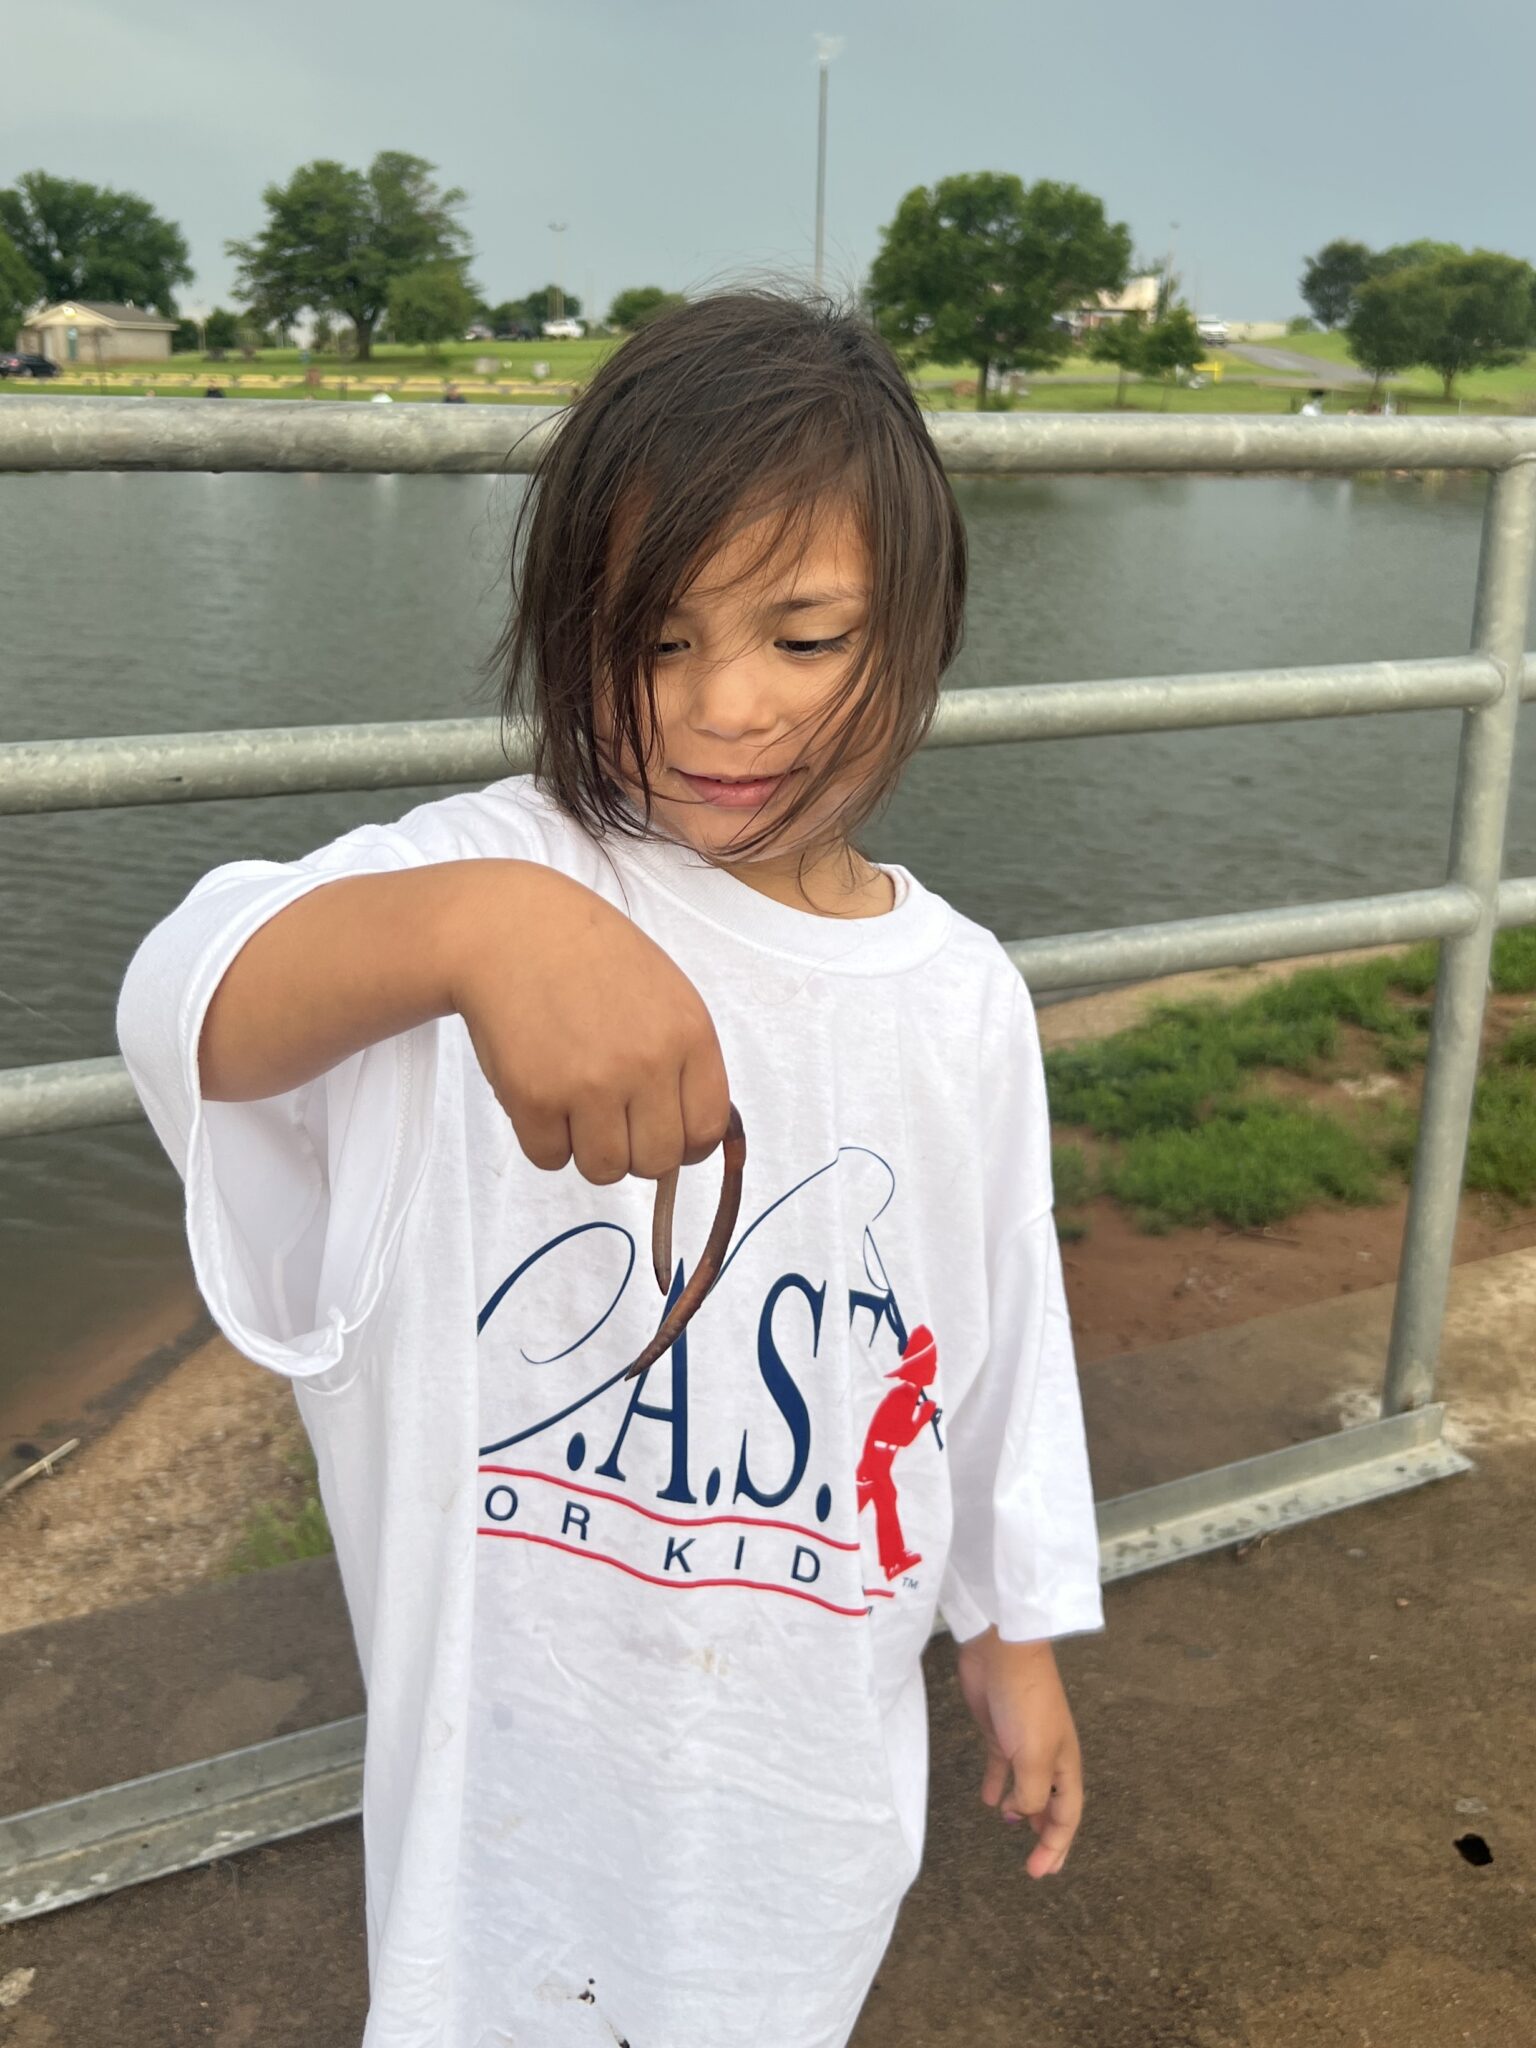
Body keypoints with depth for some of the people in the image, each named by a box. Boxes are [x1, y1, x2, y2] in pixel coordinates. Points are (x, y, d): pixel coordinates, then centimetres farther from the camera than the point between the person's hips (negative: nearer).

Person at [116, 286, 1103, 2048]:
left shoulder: (962, 999, -6)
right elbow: (192, 1012, -34)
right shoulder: (506, 865, -17)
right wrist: (471, 923, -54)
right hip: (518, 1727, -2)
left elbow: (1003, 1339, 5)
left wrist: (1019, 1644, 14)